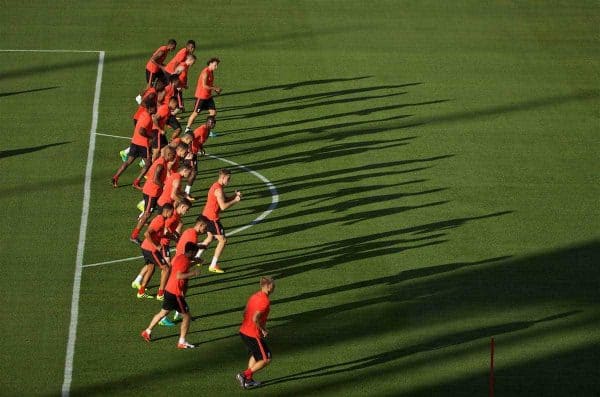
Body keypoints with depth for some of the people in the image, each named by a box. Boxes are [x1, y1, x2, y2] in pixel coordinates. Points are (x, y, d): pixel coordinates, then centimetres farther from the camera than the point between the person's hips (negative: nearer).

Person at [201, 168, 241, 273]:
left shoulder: (216, 186, 11)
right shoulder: (218, 190, -21)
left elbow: (225, 199, 18)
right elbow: (223, 206, -27)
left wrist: (235, 196, 1)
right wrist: (235, 200, -16)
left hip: (206, 215, 10)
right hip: (212, 218, -10)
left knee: (210, 238, 27)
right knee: (223, 240, -3)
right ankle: (213, 266, -1)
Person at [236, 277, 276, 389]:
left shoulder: (255, 296, 8)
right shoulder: (265, 301, -20)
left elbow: (245, 313, 13)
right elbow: (255, 319, -28)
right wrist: (263, 330, -13)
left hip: (244, 332, 9)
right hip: (253, 335, -9)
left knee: (255, 355, 27)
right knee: (266, 359, 3)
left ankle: (249, 380, 26)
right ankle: (245, 375, 1)